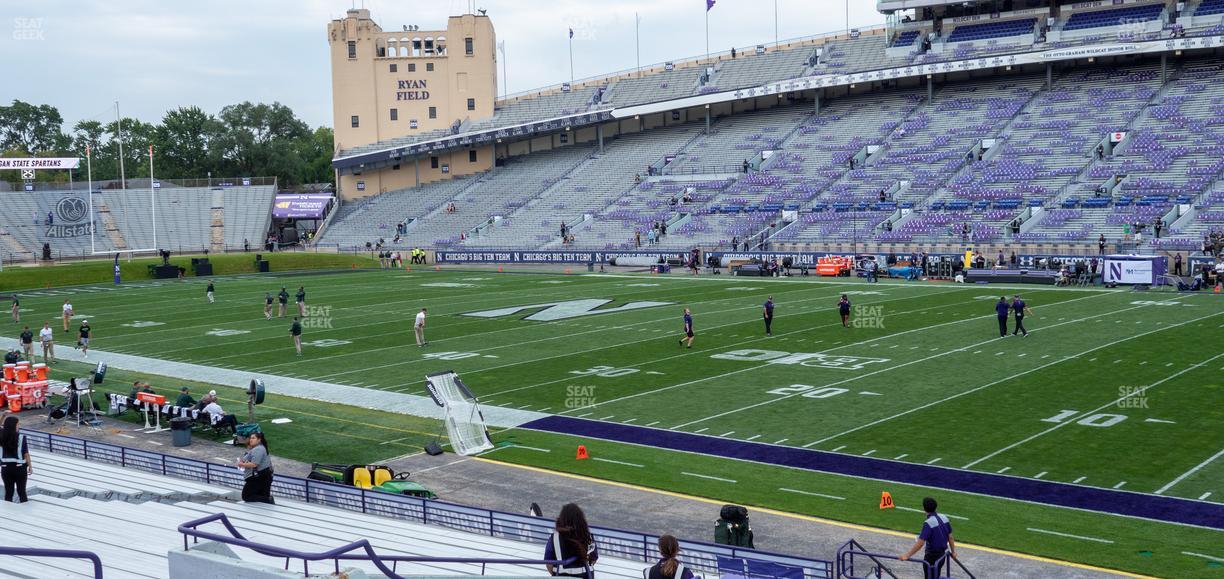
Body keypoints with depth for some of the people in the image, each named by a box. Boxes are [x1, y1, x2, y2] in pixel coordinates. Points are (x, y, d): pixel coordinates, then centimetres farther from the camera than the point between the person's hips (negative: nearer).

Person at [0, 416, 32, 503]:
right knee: (21, 491, 9)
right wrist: (30, 466, -2)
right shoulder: (21, 437, -15)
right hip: (19, 467, -3)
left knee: (8, 492, 12)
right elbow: (26, 454, -10)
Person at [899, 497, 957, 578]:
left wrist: (907, 555, -27)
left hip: (932, 556, -7)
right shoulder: (944, 518, -2)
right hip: (942, 554, 7)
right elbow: (950, 537, 7)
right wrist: (953, 552, 21)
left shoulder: (928, 523, -24)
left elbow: (920, 543, -29)